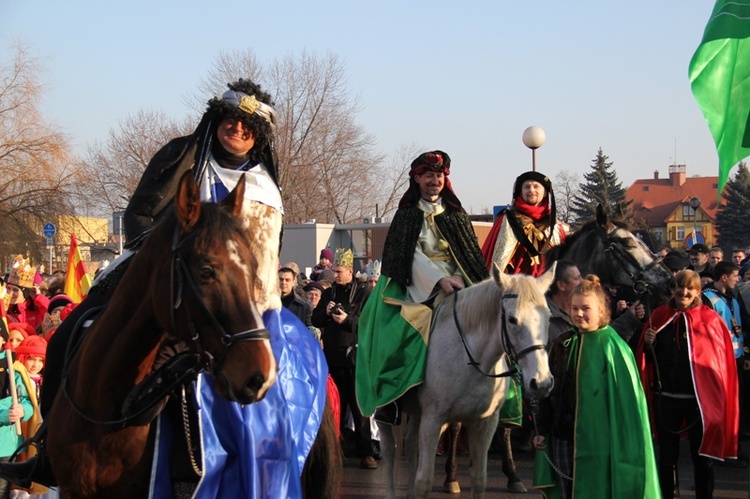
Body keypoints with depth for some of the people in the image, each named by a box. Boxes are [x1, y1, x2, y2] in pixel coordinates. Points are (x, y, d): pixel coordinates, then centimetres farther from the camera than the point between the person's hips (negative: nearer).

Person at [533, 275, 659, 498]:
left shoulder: (611, 346, -8)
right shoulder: (562, 343, 7)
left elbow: (627, 396, -10)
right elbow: (548, 390, 13)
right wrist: (542, 430, 11)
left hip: (596, 437, -5)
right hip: (562, 436, 5)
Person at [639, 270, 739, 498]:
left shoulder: (710, 319, -3)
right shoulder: (659, 316, 5)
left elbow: (722, 359, -4)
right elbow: (649, 358, 13)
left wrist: (719, 396, -13)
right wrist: (649, 344, -8)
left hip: (700, 399, -2)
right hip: (665, 398, 3)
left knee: (703, 456, 6)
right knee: (667, 456, 11)